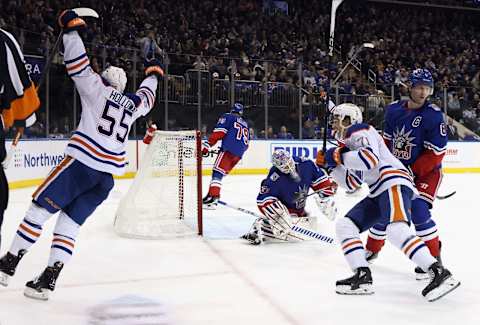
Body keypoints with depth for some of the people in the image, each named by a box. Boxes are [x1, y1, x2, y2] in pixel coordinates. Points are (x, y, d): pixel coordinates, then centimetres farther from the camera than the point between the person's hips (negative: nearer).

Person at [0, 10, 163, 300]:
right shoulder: (132, 103, 20)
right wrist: (153, 74, 58)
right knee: (69, 224, 8)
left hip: (83, 163, -5)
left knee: (40, 208, 3)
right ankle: (48, 281, 0)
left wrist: (72, 27, 5)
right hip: (108, 175, 5)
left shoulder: (98, 89, 6)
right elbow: (147, 97, 41)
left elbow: (78, 65, -2)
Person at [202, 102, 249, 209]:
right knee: (222, 172, 13)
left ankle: (212, 197, -26)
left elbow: (219, 132, -6)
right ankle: (214, 196, 7)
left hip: (229, 149, -6)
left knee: (218, 171, -12)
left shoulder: (228, 117, 9)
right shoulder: (245, 124, 28)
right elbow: (246, 143, 26)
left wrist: (207, 145, -9)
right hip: (239, 154, 6)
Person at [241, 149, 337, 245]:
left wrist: (325, 197, -7)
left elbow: (319, 178, -3)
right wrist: (276, 214, -38)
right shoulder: (274, 179, -29)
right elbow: (263, 200, -28)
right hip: (283, 208, -7)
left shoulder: (306, 165, -18)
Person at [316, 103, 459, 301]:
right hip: (378, 194, 10)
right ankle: (362, 277, -4)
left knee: (396, 230, -31)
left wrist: (339, 156, -10)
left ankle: (439, 273, -31)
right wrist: (330, 164, 17)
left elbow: (370, 158, -20)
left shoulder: (359, 130, -1)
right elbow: (350, 182, 28)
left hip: (394, 183, -10)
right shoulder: (350, 142, 28)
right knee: (344, 225, 4)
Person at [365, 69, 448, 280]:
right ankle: (372, 249, 32)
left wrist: (412, 171, -21)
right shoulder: (394, 109, -3)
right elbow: (387, 140, 11)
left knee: (418, 211, -22)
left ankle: (433, 258, -7)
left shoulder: (434, 116, -18)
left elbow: (435, 153, -19)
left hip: (427, 171, -5)